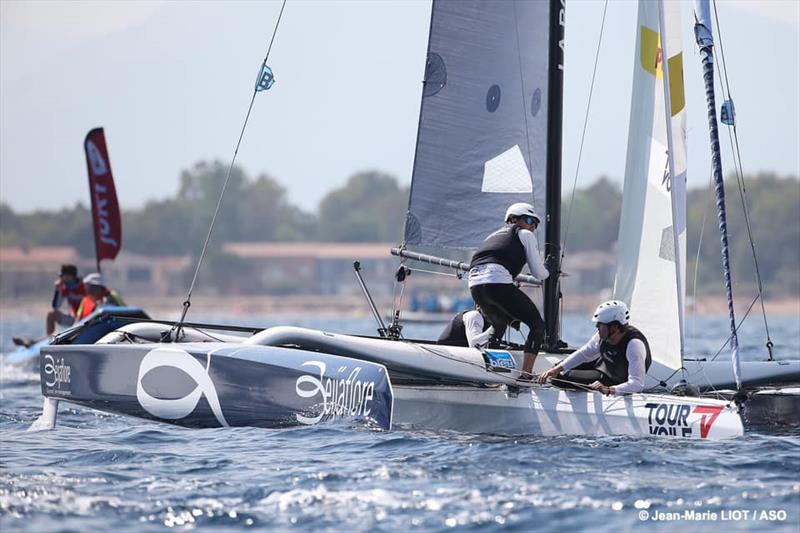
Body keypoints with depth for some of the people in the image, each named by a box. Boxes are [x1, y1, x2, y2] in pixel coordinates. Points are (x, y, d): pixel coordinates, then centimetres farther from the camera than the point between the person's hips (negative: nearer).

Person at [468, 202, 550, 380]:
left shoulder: (494, 235, 34)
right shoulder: (525, 235, 15)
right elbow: (538, 273, 12)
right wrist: (549, 271, 34)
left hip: (475, 286, 7)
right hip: (498, 283, -7)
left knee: (499, 325, 32)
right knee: (537, 325, 3)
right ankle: (526, 373, -11)